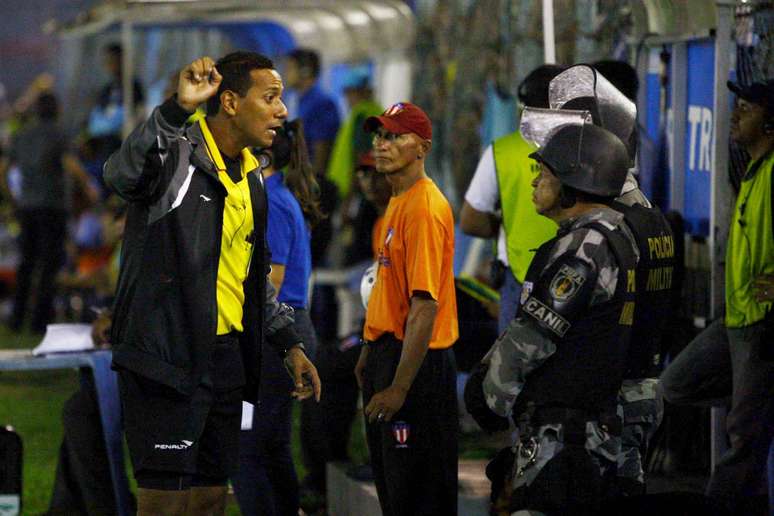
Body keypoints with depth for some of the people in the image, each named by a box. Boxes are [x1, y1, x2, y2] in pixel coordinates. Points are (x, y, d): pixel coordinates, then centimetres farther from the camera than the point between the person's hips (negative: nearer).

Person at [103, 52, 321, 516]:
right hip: (166, 358, -8)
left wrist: (290, 344, 19)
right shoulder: (175, 156, -12)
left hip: (225, 357, 8)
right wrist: (177, 110, -49)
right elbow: (123, 173, -37)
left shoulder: (250, 177, 15)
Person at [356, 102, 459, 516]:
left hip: (416, 359, -10)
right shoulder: (397, 202, 13)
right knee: (389, 482, 17)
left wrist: (399, 386, -26)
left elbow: (425, 304, -24)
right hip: (387, 352, 11)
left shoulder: (425, 207, -19)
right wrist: (370, 351, 22)